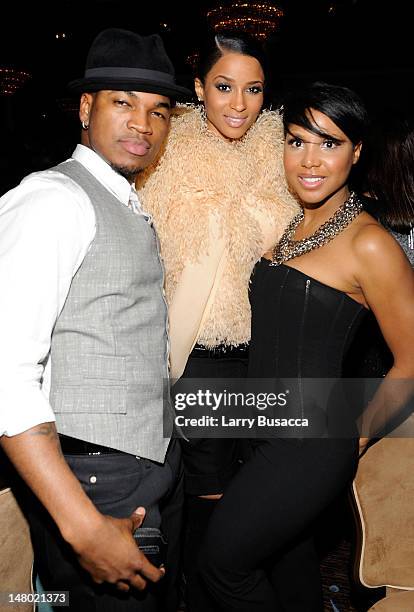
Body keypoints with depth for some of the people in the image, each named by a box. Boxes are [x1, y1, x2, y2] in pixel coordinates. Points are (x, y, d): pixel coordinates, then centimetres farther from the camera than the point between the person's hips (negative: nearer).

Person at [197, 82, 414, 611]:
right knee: (289, 561, 22)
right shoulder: (286, 226, 6)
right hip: (271, 430, 7)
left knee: (224, 563, 3)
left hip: (311, 442, -7)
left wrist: (356, 436, -2)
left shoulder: (369, 244, -16)